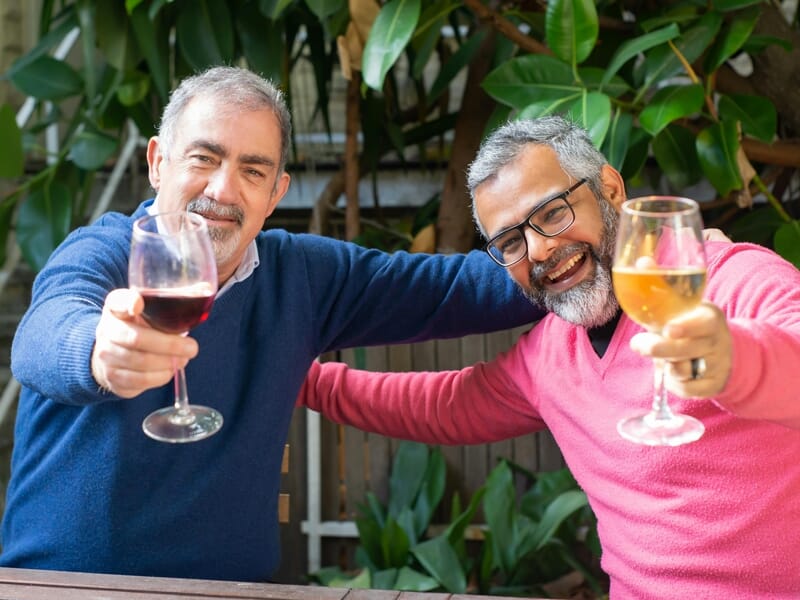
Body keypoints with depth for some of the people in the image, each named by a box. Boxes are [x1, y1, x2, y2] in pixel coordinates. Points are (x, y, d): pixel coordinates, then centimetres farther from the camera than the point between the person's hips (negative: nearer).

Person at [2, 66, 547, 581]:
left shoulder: (304, 274, 6)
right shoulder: (100, 253, -8)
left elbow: (454, 289, 11)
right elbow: (46, 334, -30)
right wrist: (98, 351, -51)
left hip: (233, 580, 3)